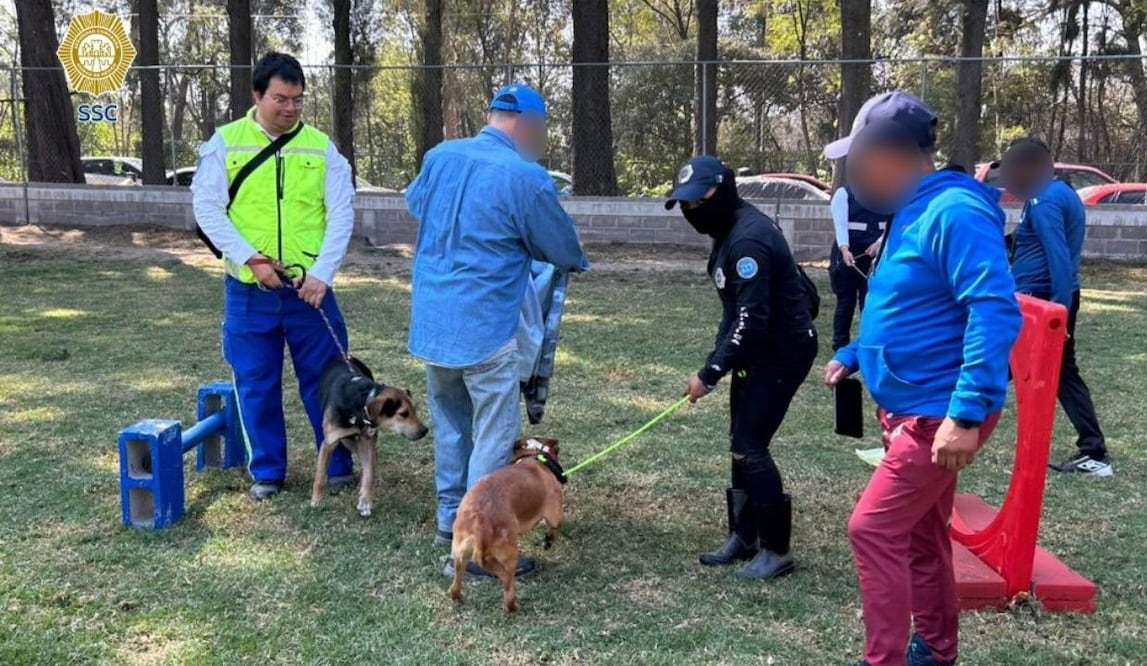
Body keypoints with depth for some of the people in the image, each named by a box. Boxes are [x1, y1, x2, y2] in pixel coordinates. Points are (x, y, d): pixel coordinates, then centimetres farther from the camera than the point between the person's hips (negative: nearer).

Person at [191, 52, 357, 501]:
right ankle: (267, 471, 24)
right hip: (248, 290, 0)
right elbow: (207, 208, -3)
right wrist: (250, 257, -14)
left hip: (309, 288, 0)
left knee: (323, 378, 7)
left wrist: (321, 273, -14)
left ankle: (339, 465, 23)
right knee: (256, 384, 9)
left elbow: (341, 215, -2)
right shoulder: (225, 142, 0)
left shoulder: (321, 147, 1)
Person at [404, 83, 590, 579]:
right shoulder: (526, 177, -14)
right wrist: (578, 262, 21)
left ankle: (450, 520, 32)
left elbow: (414, 203, 26)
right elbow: (564, 250, -2)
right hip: (484, 328, -7)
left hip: (430, 323, 7)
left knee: (450, 426, 20)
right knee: (493, 438, 2)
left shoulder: (439, 157, 4)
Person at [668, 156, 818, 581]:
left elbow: (752, 319, -28)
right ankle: (744, 536, 26)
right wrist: (718, 361, 9)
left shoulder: (748, 238, -24)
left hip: (783, 351, -10)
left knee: (750, 448, -8)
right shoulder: (729, 231, 9)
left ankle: (777, 549, 5)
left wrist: (710, 374, -23)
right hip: (759, 349, 10)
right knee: (741, 445, 13)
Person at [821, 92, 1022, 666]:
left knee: (874, 528, -9)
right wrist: (853, 356, 17)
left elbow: (996, 313, -28)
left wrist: (967, 413, -33)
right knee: (921, 533, 19)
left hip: (941, 413, -10)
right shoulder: (912, 214, 11)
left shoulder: (955, 212, -20)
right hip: (911, 407, 10)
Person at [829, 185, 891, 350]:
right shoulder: (844, 193, -2)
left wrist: (879, 242, -17)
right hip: (849, 254, -3)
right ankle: (840, 346, 12)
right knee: (846, 301, 2)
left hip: (875, 254, 3)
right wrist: (844, 250, -30)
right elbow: (840, 224, -15)